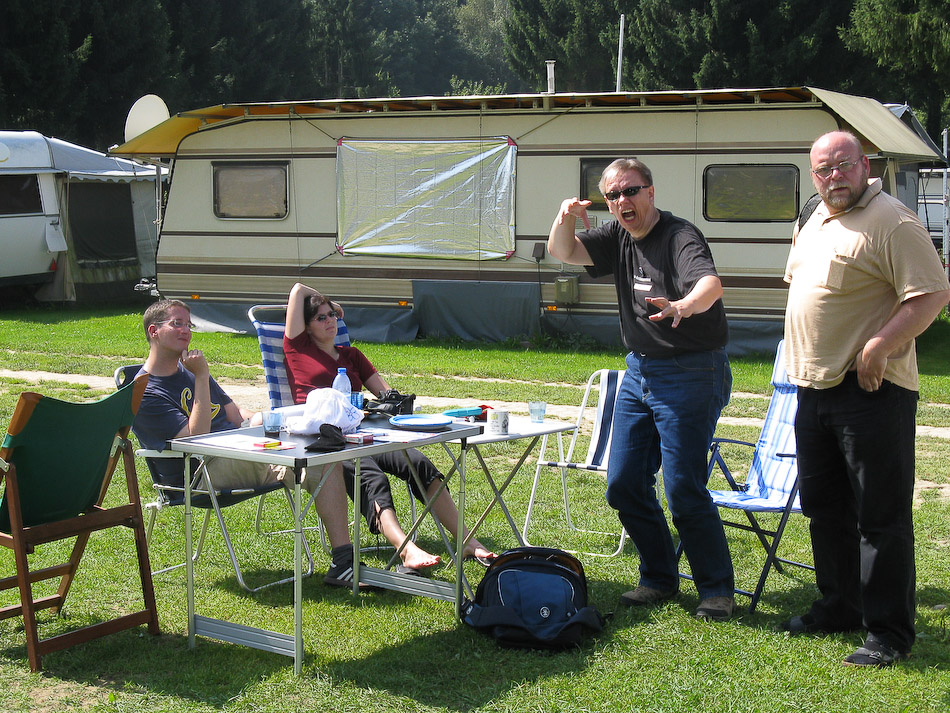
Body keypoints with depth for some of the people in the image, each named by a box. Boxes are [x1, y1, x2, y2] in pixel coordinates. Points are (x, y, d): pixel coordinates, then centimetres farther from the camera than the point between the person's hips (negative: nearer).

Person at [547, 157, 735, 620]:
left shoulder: (679, 237, -16)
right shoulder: (618, 237, 8)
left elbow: (711, 283, -34)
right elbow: (563, 253, 3)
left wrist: (682, 306, -56)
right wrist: (566, 219, -18)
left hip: (691, 373, -8)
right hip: (639, 371, 8)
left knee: (684, 490, -10)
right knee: (624, 485, 8)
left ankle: (717, 589, 6)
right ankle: (660, 578, 23)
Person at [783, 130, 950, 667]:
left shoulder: (893, 222, -13)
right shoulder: (816, 221, 14)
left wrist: (877, 348, -25)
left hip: (871, 390, -9)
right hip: (814, 388, 9)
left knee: (881, 516, -3)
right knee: (824, 507, 18)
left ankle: (890, 632, 5)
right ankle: (840, 608, 32)